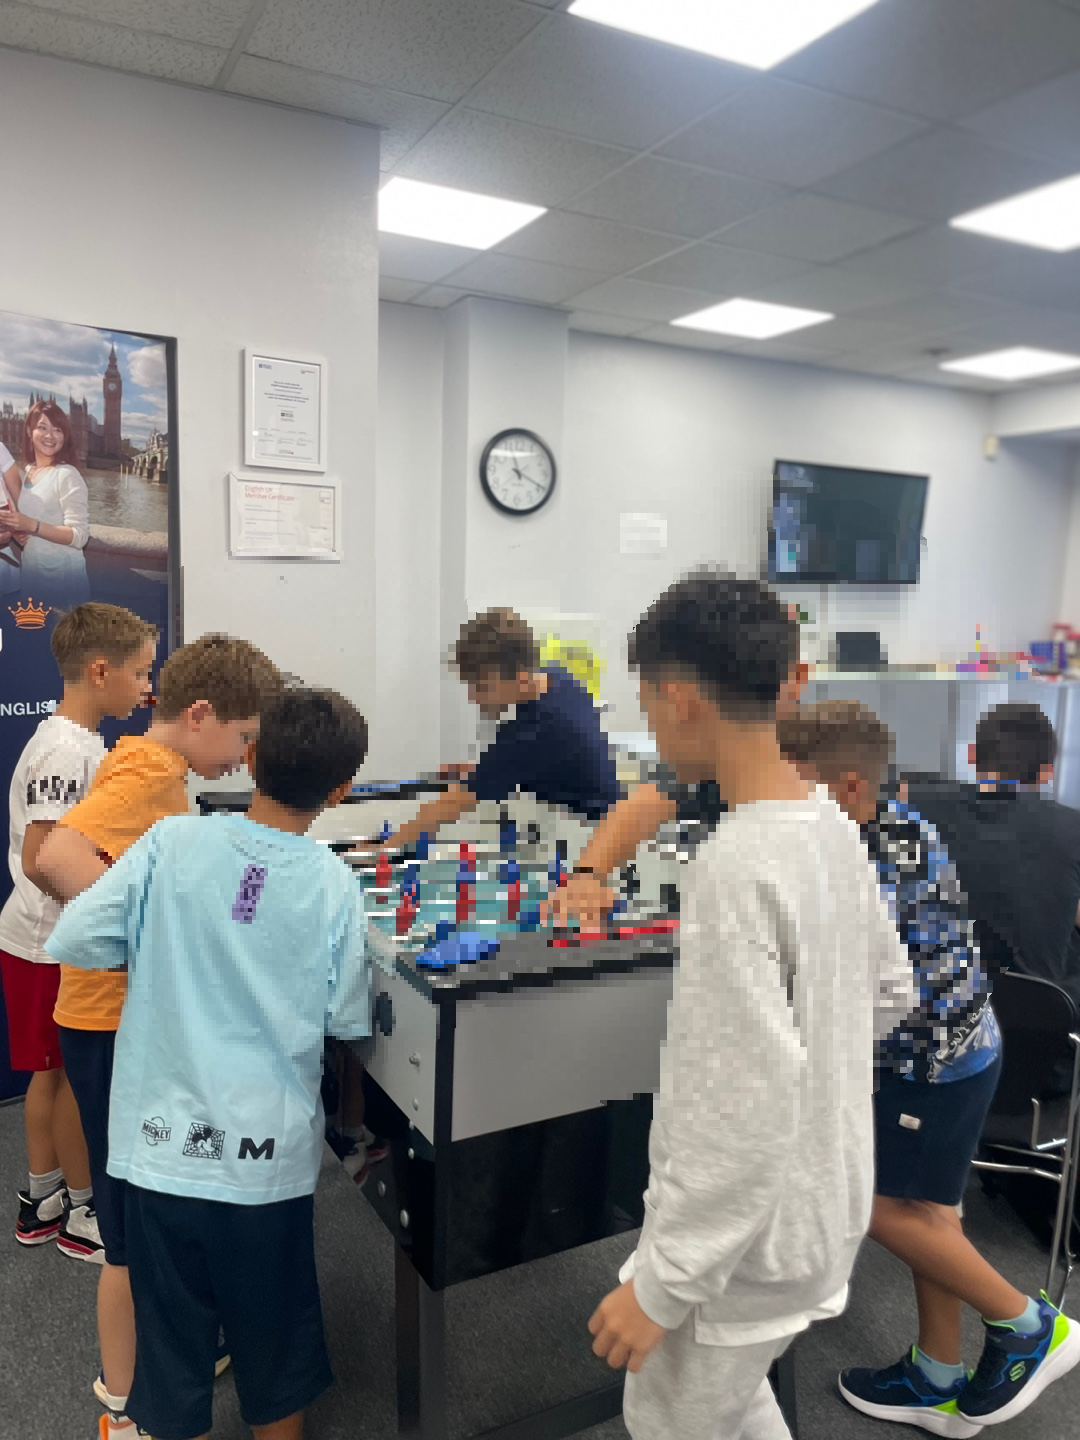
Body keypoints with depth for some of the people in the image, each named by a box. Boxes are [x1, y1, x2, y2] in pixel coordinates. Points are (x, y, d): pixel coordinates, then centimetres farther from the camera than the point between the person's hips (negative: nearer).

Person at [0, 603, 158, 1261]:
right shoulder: (64, 750, -24)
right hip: (54, 945, -9)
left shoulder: (85, 741, 7)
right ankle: (81, 1212, 24)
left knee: (55, 1073, 19)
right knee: (77, 1077, 6)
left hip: (59, 937, 9)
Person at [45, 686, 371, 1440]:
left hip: (162, 1147, 1)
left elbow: (72, 939, -7)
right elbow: (348, 1021, -4)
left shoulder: (172, 843, -12)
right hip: (271, 1156, 0)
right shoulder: (335, 883, -12)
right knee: (273, 1342, 22)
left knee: (172, 1347, 21)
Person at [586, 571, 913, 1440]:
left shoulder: (735, 869, -30)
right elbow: (891, 991, 11)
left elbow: (746, 1120, -29)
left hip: (750, 1240, -8)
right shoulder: (833, 827, -3)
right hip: (822, 1207, 8)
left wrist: (658, 1286, -19)